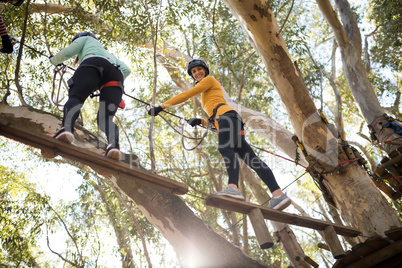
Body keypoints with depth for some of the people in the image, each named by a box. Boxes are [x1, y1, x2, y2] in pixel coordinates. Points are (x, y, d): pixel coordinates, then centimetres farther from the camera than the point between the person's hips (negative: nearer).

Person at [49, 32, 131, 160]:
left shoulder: (86, 39, 37)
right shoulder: (108, 53, 48)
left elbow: (67, 52, 21)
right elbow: (126, 69, 33)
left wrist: (53, 60, 40)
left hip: (93, 64, -4)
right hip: (116, 74, 4)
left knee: (75, 98, -15)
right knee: (105, 118, -5)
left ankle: (67, 128, -46)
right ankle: (113, 144, -35)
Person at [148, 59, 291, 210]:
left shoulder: (210, 79, 16)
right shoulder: (205, 95, 41)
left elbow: (186, 95, 4)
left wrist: (161, 107, 2)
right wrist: (200, 122, 20)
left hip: (226, 115, -9)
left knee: (225, 148, -35)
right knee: (252, 160, -7)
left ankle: (233, 187, -60)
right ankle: (278, 194, -19)